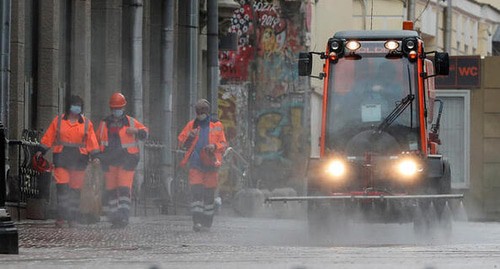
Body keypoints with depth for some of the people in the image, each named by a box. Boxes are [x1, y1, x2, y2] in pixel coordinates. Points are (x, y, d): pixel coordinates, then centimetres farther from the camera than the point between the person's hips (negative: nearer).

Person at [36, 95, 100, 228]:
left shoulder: (86, 123, 10)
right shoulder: (58, 121, 8)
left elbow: (91, 141, 7)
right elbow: (48, 137, 10)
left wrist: (94, 156, -4)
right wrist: (41, 151, 4)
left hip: (79, 159, 1)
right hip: (61, 157, -1)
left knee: (75, 189, 3)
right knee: (62, 187, -10)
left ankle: (73, 218, 9)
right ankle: (61, 217, -11)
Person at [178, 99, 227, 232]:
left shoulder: (217, 126, 7)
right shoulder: (192, 125, 10)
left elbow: (224, 145, 8)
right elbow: (181, 143, 11)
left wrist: (215, 146, -12)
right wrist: (189, 137, -9)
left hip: (211, 164, 0)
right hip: (195, 164, 0)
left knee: (209, 193, 5)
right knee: (196, 192, -11)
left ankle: (207, 221, 15)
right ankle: (197, 221, -15)